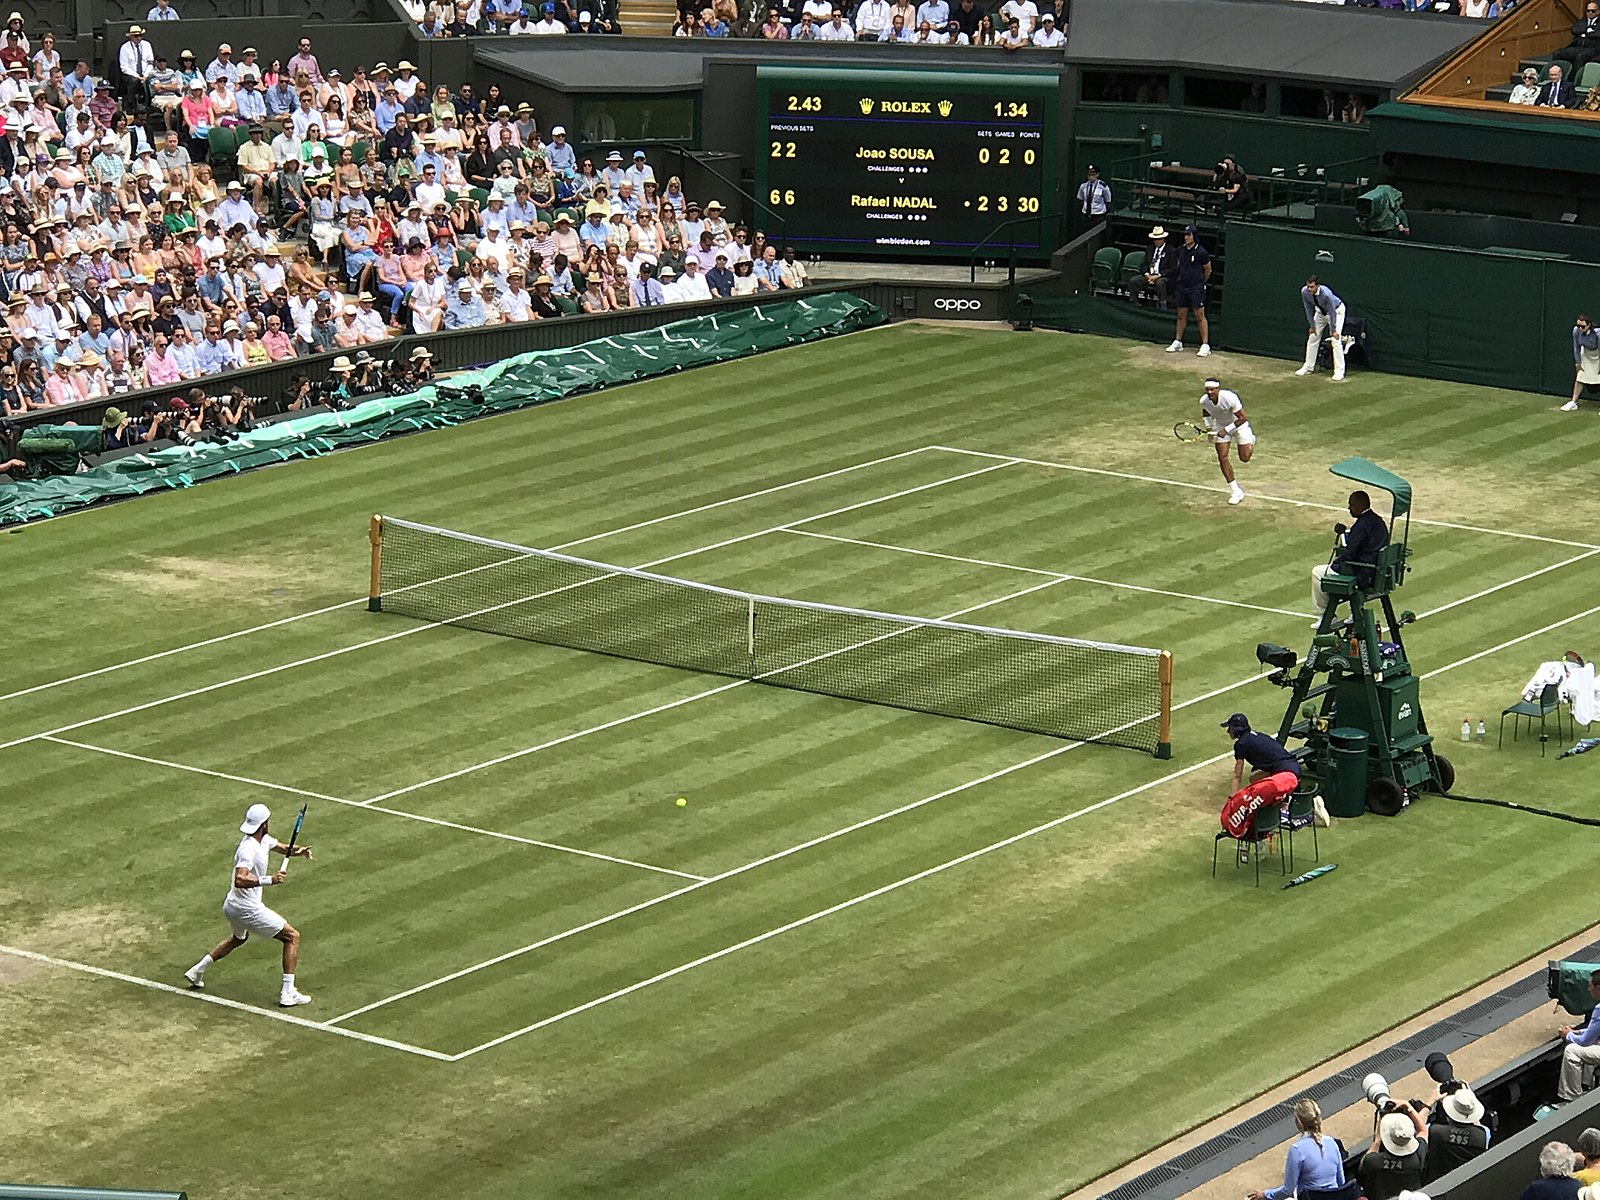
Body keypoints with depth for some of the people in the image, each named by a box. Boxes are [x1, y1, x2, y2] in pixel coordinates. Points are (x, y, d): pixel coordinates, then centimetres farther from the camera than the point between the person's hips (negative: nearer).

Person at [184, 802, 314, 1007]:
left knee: (238, 938, 39)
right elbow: (240, 880, -39)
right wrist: (269, 880, -43)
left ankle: (197, 970, 40)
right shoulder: (248, 850, -27)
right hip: (248, 909, -10)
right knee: (292, 937, -2)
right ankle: (288, 994, -6)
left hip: (231, 906, 10)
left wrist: (297, 851, -4)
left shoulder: (263, 840, 3)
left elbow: (283, 848, 17)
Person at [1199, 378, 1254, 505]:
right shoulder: (1204, 401, -21)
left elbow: (1242, 418, -29)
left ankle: (1251, 440, 37)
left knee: (1244, 458, 0)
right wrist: (1208, 427, -6)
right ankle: (1234, 491, 3)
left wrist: (1226, 430, -32)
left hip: (1239, 424, -4)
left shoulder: (1229, 398, -37)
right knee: (1222, 457, -8)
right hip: (1220, 426, 4)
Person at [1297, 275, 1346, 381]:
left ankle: (1339, 371, -13)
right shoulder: (1304, 292, -25)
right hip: (1320, 311, 6)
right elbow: (1309, 309, -10)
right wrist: (1312, 326, -6)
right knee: (1312, 338, 6)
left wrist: (1333, 330, -23)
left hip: (1336, 310, -6)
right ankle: (1308, 367, 18)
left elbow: (1332, 312, -30)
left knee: (1335, 340, -15)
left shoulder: (1326, 294, -40)